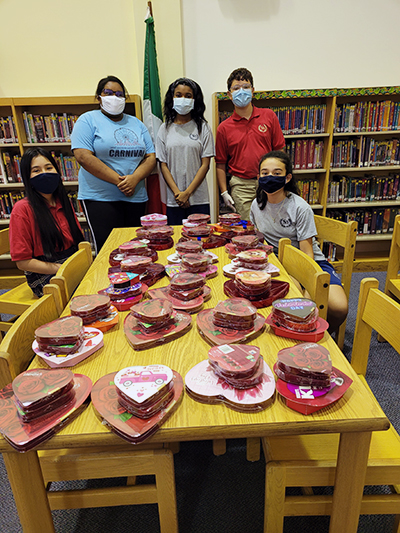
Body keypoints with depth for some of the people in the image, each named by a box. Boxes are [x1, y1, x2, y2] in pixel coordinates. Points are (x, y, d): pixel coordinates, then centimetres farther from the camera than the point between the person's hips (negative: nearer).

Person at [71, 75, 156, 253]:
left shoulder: (136, 123, 16)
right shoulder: (88, 120, 2)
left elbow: (150, 157, 9)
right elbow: (83, 157, -11)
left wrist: (134, 179, -11)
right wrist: (118, 180, -16)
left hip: (136, 197, 5)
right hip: (100, 197, -4)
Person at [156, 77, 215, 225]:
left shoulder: (203, 127, 3)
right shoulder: (165, 128, 8)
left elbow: (205, 164, -2)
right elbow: (163, 165, 4)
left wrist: (187, 193, -10)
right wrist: (177, 193, -8)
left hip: (199, 199, -1)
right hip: (173, 201, 1)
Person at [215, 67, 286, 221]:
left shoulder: (269, 116, 6)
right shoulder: (224, 128, 3)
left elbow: (279, 151, 7)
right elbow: (220, 164, 6)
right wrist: (224, 192, -1)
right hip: (241, 185, -1)